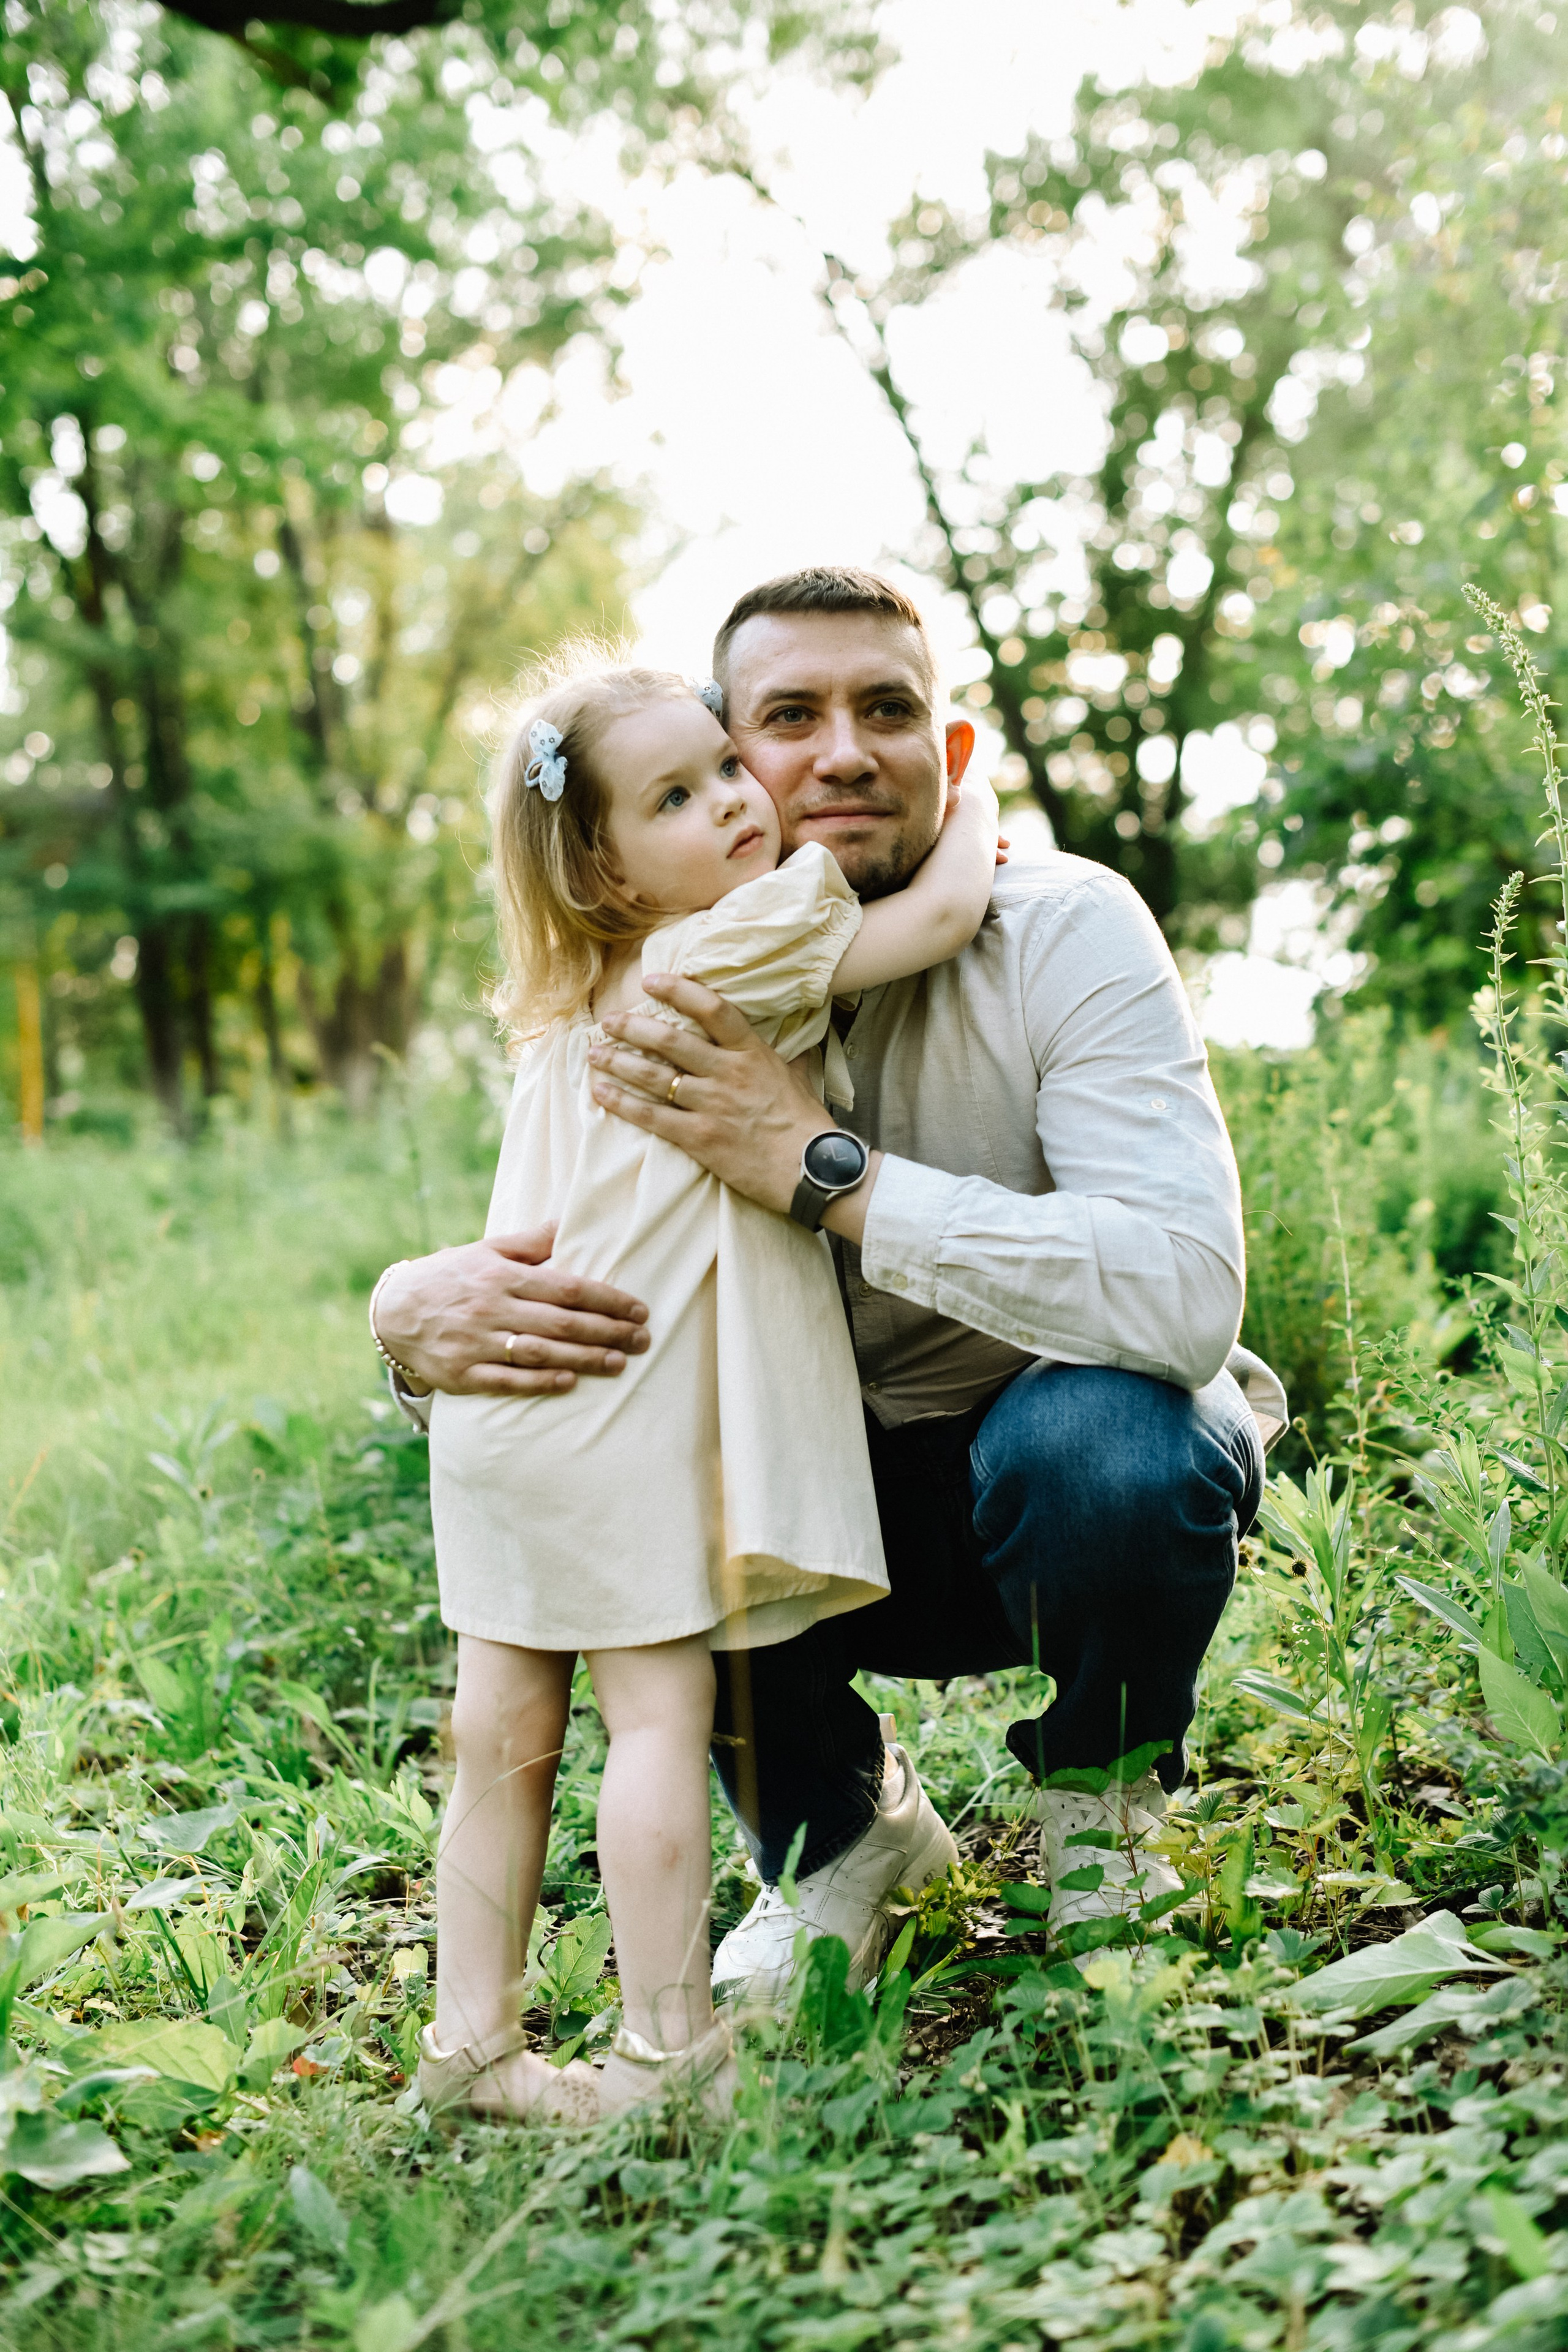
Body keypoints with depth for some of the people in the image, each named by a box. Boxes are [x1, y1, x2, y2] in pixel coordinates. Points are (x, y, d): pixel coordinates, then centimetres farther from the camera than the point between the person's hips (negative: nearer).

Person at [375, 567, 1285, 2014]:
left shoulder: (1064, 929, -22)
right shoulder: (685, 998, -9)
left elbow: (1186, 1295, -35)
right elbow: (536, 1251, -8)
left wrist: (823, 1167, -40)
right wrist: (423, 1311, -34)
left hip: (1074, 1499, -3)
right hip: (841, 1516, 3)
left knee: (1100, 1435, -35)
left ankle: (1099, 1814, -1)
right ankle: (837, 1828, 5)